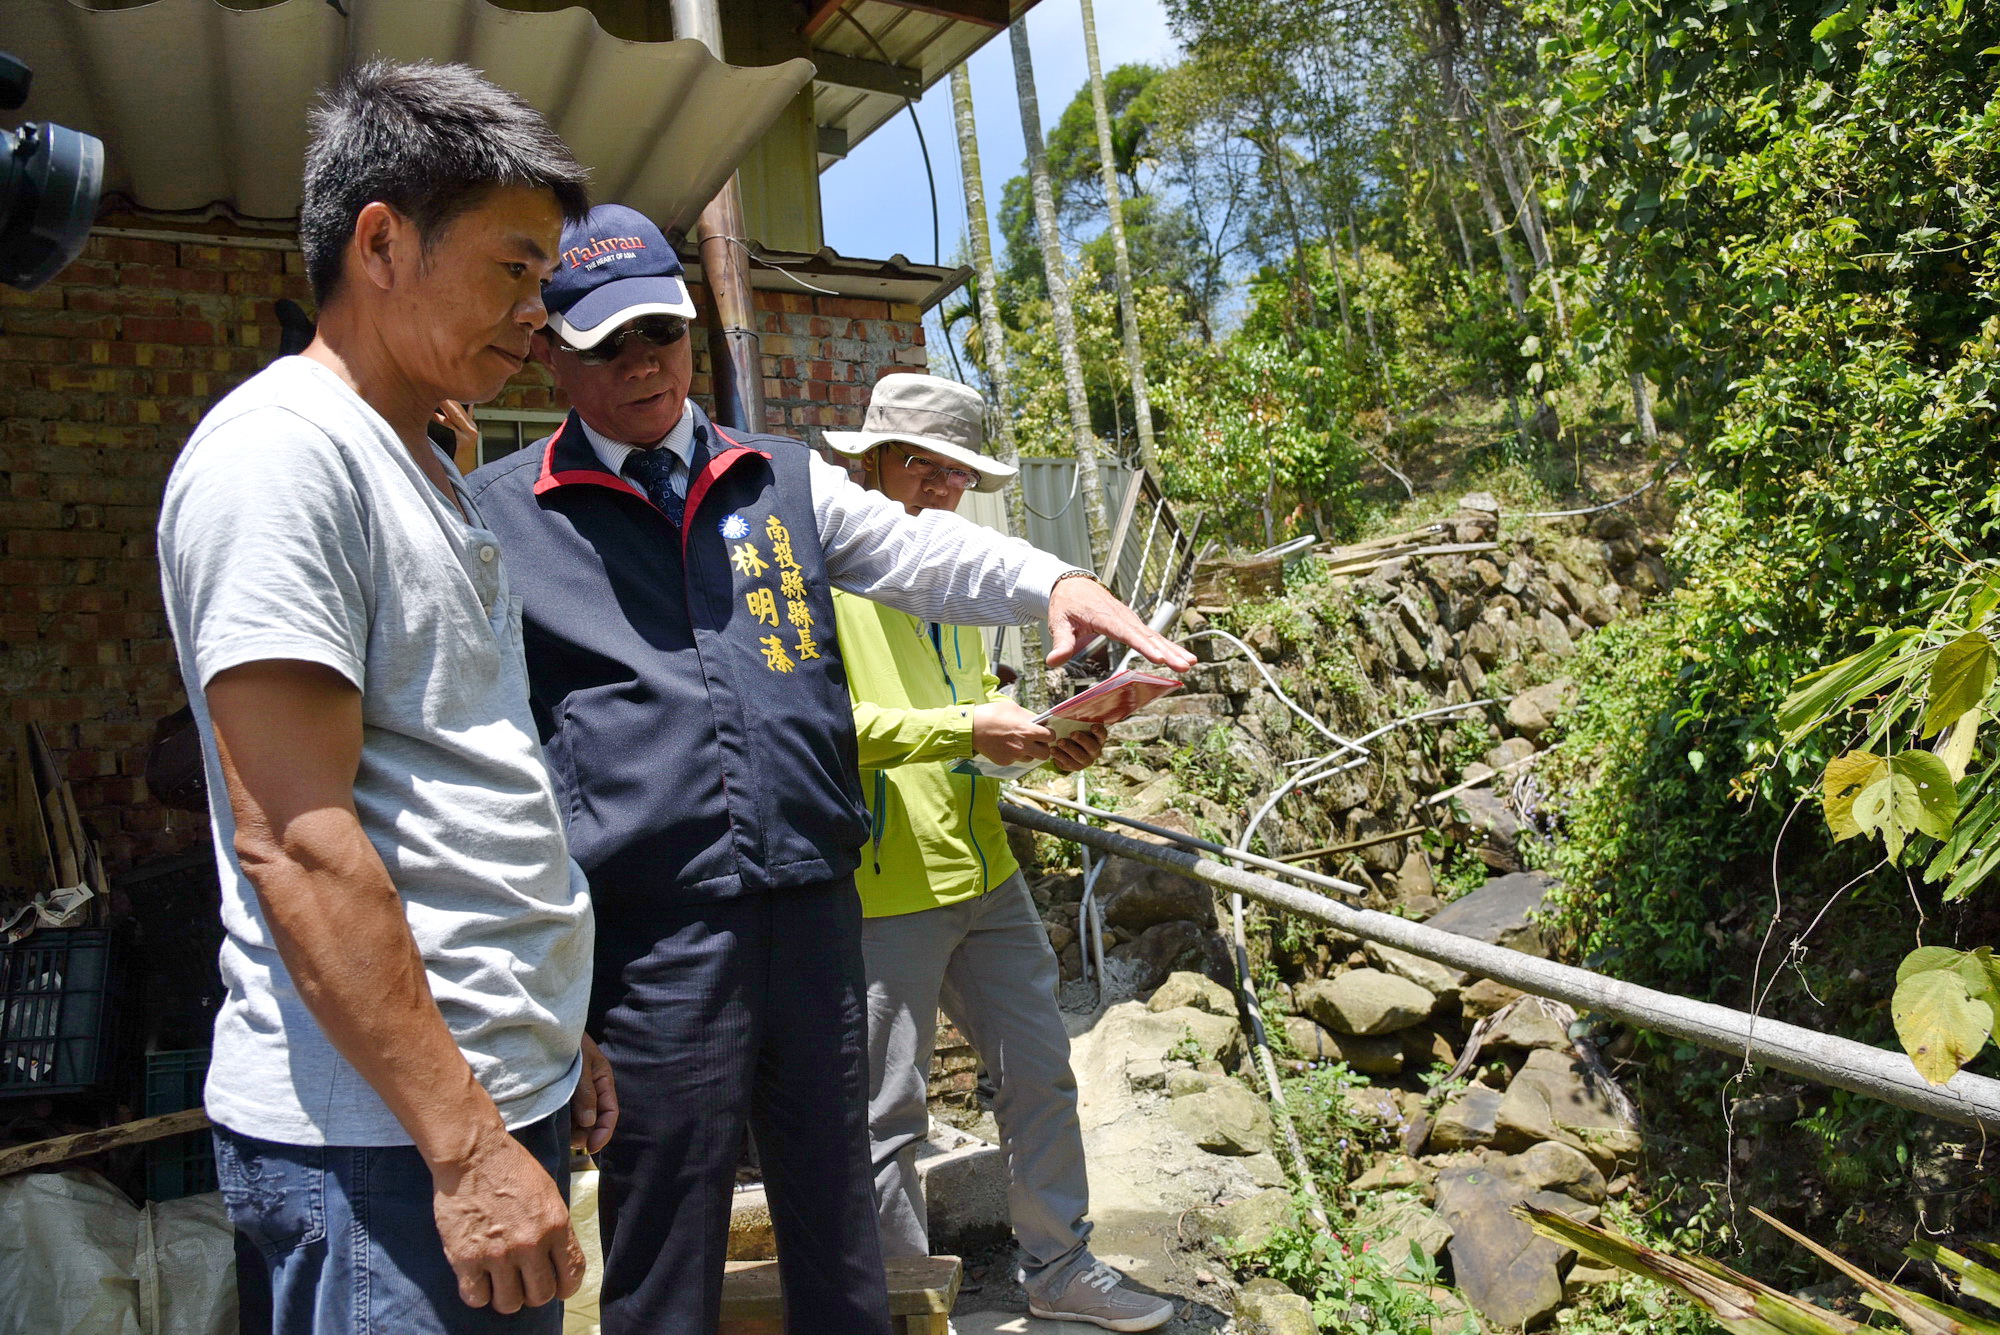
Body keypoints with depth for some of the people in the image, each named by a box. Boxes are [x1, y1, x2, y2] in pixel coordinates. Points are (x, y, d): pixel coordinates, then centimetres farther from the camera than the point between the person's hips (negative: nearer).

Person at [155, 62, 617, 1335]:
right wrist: (465, 1144, -20)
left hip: (500, 1090, 9)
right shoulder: (281, 449, -14)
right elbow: (296, 843, -20)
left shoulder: (427, 472, 15)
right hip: (388, 1135, -9)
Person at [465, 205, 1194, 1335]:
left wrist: (1050, 580, -15)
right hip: (654, 932, -3)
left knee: (838, 1226, 19)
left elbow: (920, 552, 4)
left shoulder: (782, 480, 14)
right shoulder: (500, 515, 4)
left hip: (816, 905, 4)